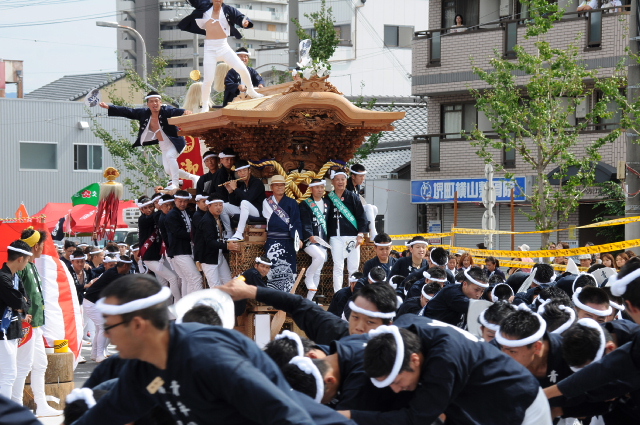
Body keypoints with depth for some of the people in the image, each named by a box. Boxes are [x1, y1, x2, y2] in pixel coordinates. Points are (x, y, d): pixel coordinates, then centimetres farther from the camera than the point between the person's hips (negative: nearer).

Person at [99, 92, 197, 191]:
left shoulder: (167, 110, -19)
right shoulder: (144, 113, -3)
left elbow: (176, 112, -39)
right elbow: (127, 112, 1)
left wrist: (185, 112, -63)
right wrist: (108, 107, -2)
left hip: (175, 143, -7)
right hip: (164, 146, 7)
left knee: (170, 156, -34)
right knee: (169, 170, 8)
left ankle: (175, 184, -28)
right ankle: (193, 177, 28)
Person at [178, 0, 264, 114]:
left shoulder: (228, 10, -2)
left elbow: (240, 17, -12)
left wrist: (245, 21, -34)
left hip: (224, 46, 1)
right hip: (210, 48, 0)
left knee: (242, 69, -7)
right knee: (208, 79, -7)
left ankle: (251, 91, 20)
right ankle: (205, 106, 12)